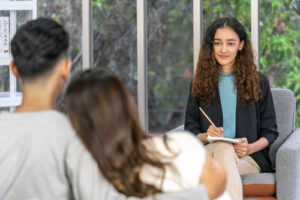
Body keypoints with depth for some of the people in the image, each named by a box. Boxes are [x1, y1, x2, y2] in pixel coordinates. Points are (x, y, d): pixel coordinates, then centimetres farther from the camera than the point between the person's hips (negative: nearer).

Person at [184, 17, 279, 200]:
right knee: (223, 147, -37)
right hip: (208, 153, 1)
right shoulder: (200, 83, 18)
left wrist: (250, 148, -10)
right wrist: (206, 136, -8)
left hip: (249, 159, -1)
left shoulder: (258, 82, 13)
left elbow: (270, 132, 11)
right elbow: (190, 129, 16)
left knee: (224, 150, -38)